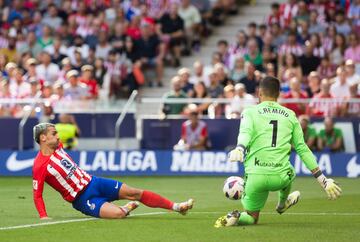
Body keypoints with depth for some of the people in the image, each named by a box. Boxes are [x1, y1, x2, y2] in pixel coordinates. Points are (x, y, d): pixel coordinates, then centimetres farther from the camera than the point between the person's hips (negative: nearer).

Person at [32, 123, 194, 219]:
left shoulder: (58, 147, 2)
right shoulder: (39, 166, -20)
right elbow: (37, 195, -16)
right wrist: (43, 217, -23)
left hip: (92, 182, 8)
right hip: (82, 200, -7)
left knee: (134, 193, 0)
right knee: (118, 214, -25)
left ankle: (176, 207, 12)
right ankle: (127, 208, 11)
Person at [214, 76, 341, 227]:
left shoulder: (250, 112, 6)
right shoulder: (290, 115, 13)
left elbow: (246, 132, -17)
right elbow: (302, 148, 12)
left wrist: (239, 149, -37)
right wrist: (323, 179, 15)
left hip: (256, 176, -1)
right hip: (280, 178, 1)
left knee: (252, 218, 19)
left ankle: (236, 217, -12)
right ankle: (282, 204, 58)